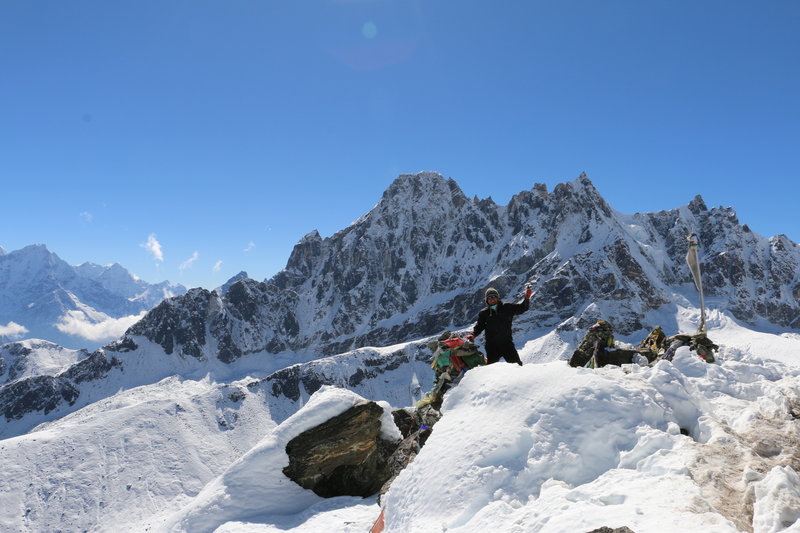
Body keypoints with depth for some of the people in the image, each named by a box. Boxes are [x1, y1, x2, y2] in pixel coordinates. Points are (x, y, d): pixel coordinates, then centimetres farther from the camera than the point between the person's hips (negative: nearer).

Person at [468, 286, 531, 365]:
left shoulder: (507, 308, 4)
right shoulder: (484, 313, 5)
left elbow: (522, 308, 7)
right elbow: (479, 326, 9)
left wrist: (527, 298, -8)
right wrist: (473, 335, -9)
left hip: (507, 344, 0)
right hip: (492, 346, 0)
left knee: (516, 364, -1)